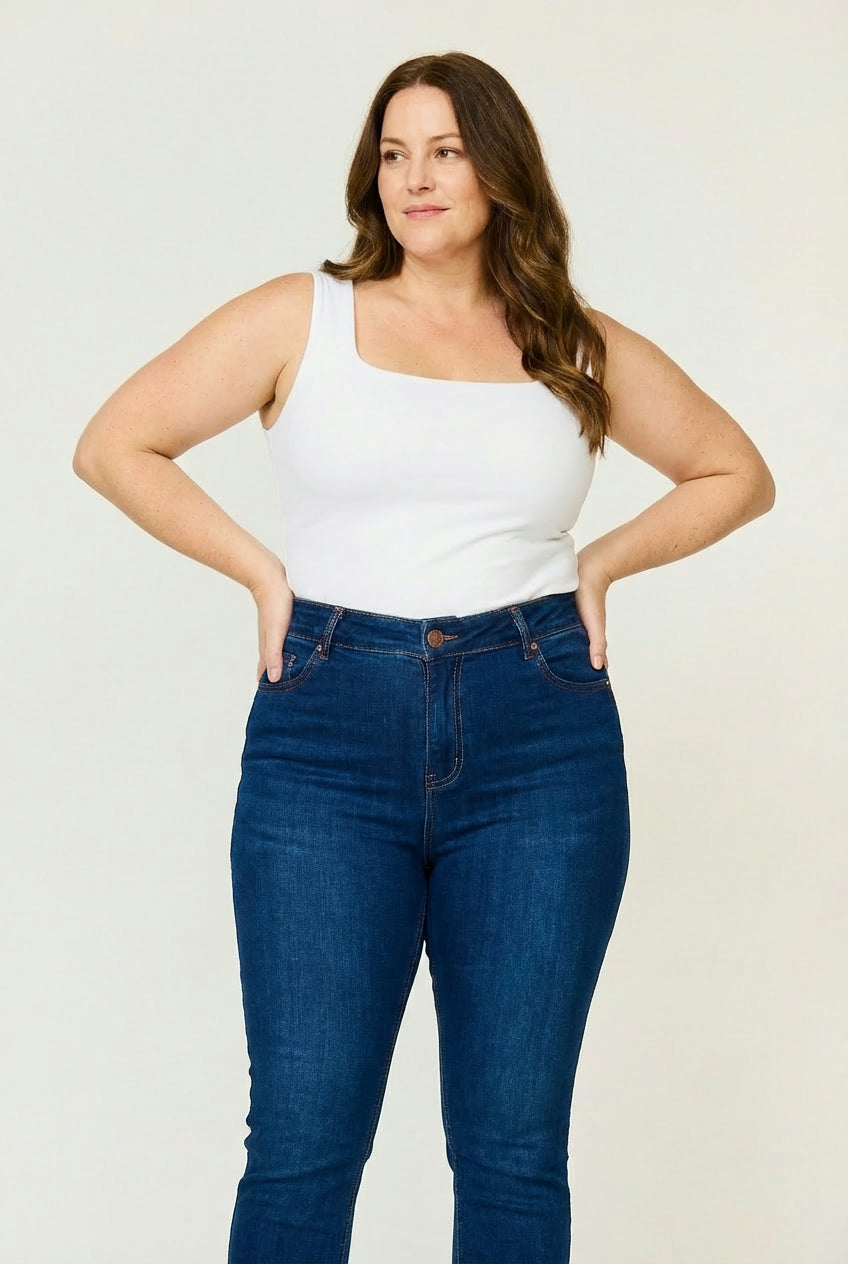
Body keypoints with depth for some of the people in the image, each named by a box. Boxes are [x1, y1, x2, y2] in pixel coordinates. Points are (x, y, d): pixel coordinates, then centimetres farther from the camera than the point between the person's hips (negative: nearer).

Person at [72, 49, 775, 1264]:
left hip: (542, 749, 2)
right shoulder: (301, 318, 6)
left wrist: (601, 562, 9)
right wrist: (261, 569, 1)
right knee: (303, 1142, -1)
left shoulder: (580, 349, 11)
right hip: (328, 739, -1)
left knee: (514, 1149, 6)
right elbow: (113, 445, 7)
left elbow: (737, 473, 22)